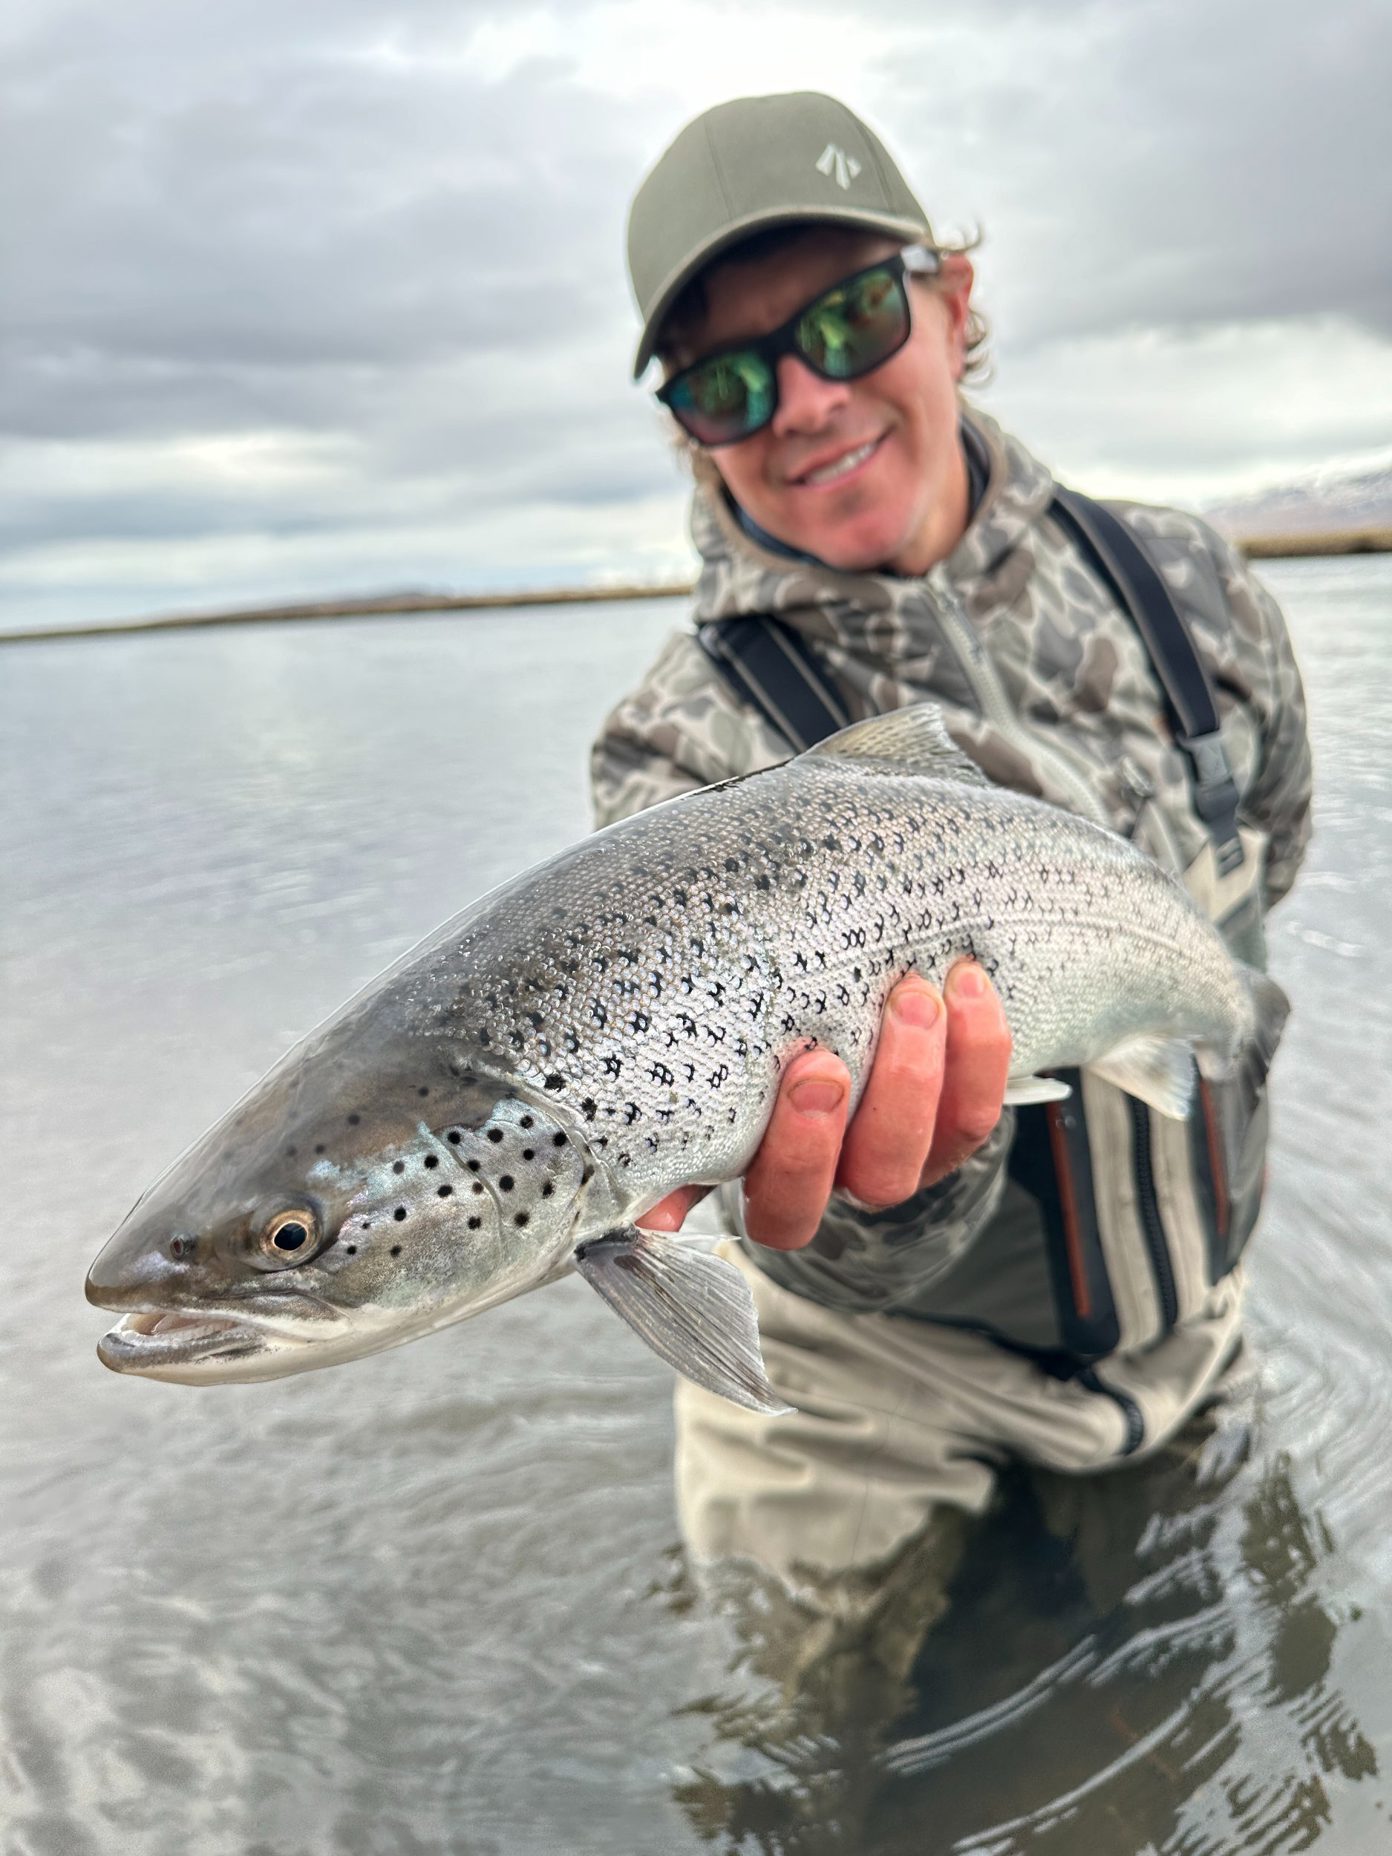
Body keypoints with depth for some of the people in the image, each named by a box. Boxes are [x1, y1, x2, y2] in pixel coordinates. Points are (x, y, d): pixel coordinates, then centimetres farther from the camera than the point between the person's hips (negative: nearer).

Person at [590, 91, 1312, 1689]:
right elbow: (860, 1258, -33)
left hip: (1190, 1350, 4)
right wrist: (870, 1182, -56)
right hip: (875, 1437, -3)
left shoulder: (1182, 585, -11)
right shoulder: (685, 751, -24)